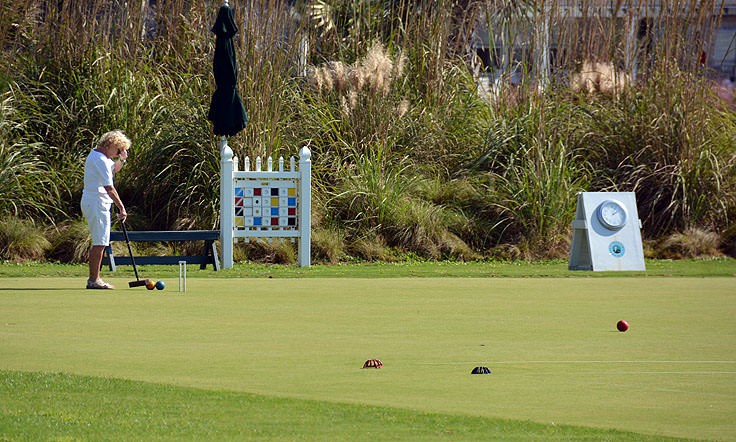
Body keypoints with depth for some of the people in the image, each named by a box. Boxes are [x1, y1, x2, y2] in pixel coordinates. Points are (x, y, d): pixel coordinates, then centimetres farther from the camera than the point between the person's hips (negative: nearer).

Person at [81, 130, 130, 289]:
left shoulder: (96, 154, 14)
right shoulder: (100, 160, -18)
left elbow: (113, 169, 31)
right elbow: (109, 188, -22)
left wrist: (122, 160, 11)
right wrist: (122, 208, -20)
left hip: (91, 203, 11)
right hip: (97, 203, -11)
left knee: (99, 242, 14)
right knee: (100, 242, -10)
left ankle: (93, 279, 16)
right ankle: (94, 280, -10)